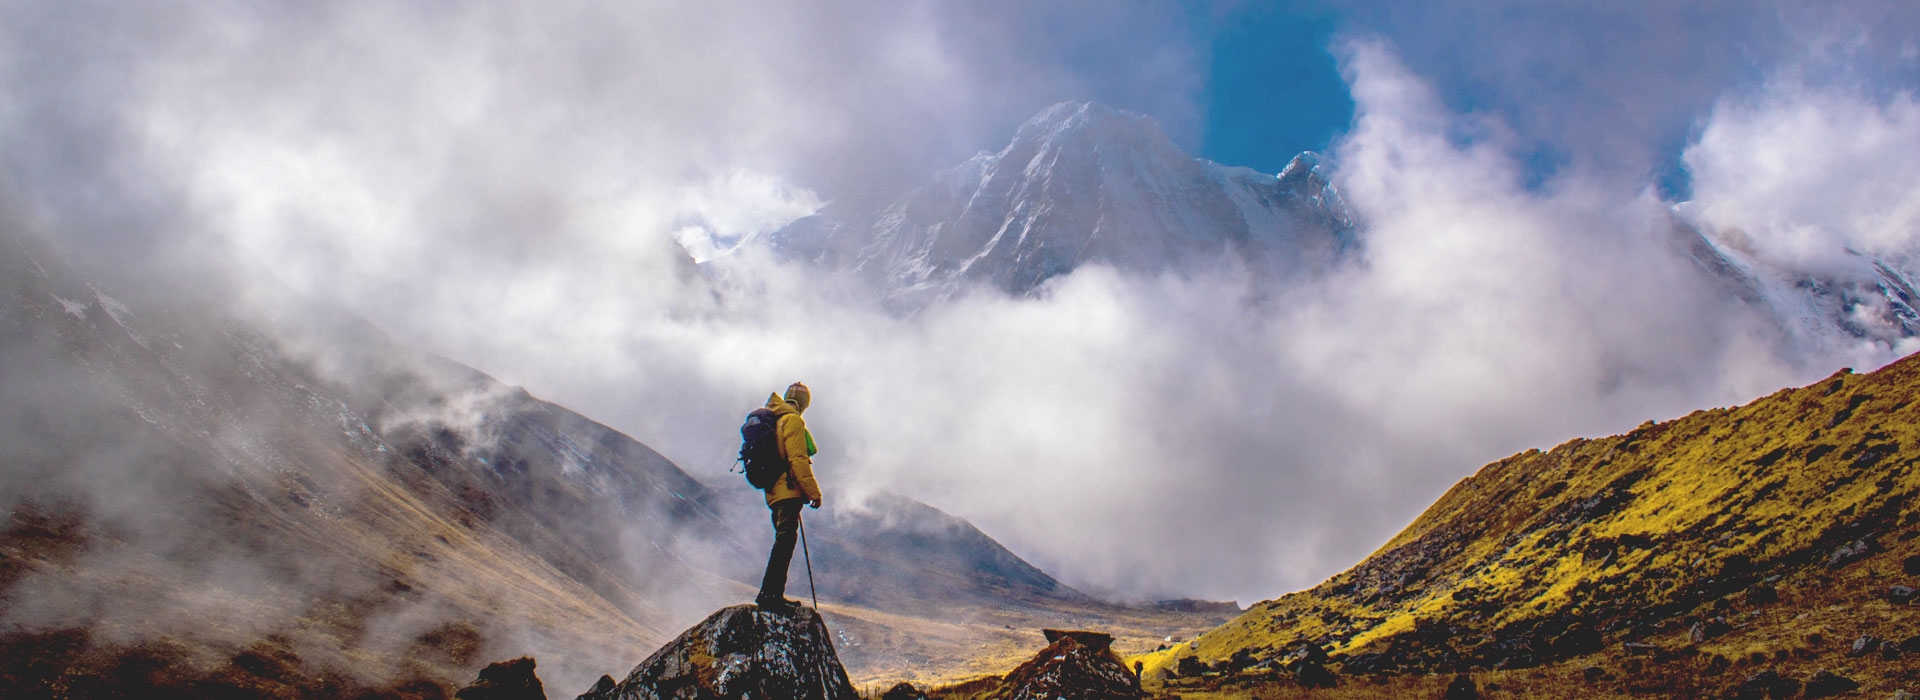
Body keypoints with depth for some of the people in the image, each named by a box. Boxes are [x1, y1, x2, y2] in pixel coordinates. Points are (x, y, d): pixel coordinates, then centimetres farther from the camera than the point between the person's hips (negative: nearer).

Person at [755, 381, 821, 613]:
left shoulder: (771, 419, 19)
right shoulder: (793, 420, -10)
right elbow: (798, 460, -17)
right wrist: (814, 492, -14)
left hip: (774, 492, 10)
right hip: (789, 490, -10)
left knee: (784, 540, 14)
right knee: (785, 539, -13)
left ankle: (774, 594, 13)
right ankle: (769, 593, -21)